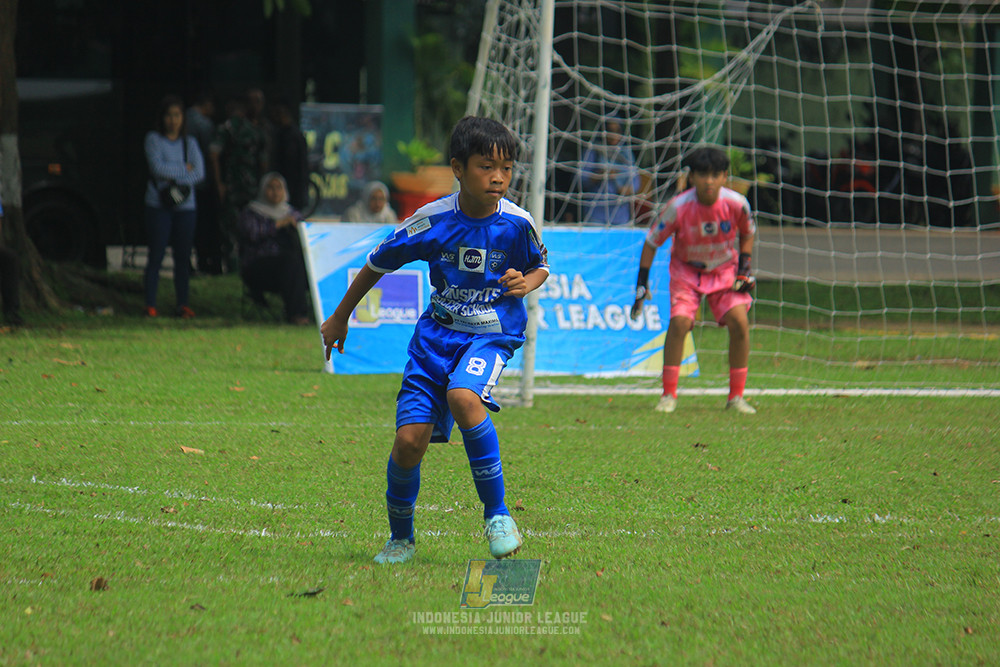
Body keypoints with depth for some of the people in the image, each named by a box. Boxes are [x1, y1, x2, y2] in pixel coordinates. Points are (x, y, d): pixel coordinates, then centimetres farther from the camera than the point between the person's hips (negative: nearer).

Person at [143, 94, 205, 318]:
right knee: (156, 256, -5)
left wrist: (174, 180, -10)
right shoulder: (154, 139, 5)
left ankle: (183, 304, 6)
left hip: (185, 207, 3)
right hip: (158, 206, -3)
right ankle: (150, 304, -2)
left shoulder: (189, 142, 13)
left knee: (183, 257, 2)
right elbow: (157, 167, -10)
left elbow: (199, 172, 1)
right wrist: (185, 168, -3)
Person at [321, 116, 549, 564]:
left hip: (493, 332, -2)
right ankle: (400, 538, 18)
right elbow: (378, 263, 6)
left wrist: (527, 283, -13)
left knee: (462, 395, -33)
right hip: (437, 331, 2)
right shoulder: (432, 221, -10)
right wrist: (340, 318, 15)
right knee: (409, 440, -8)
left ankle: (496, 514, -20)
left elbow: (539, 266, 12)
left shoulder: (517, 223, -10)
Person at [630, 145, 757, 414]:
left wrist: (744, 268, -6)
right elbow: (652, 241, -11)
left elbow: (747, 234, 3)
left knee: (739, 323, -17)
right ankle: (669, 395, -8)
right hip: (687, 270, -1)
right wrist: (642, 284, -14)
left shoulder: (736, 203, -20)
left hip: (725, 270, 1)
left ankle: (736, 396, -3)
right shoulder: (678, 207, -24)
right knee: (679, 321, -22)